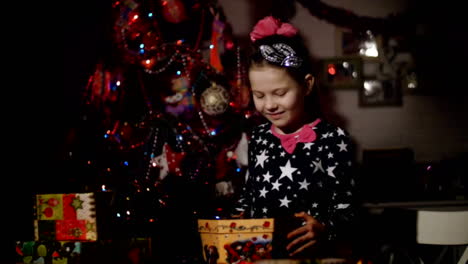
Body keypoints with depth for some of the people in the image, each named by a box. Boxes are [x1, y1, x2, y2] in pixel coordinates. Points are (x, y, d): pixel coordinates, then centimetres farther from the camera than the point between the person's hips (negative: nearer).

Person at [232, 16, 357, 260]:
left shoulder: (332, 139, -4)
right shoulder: (258, 136, 13)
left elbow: (344, 205, -4)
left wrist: (325, 230, -20)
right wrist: (237, 219, 7)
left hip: (305, 254, -4)